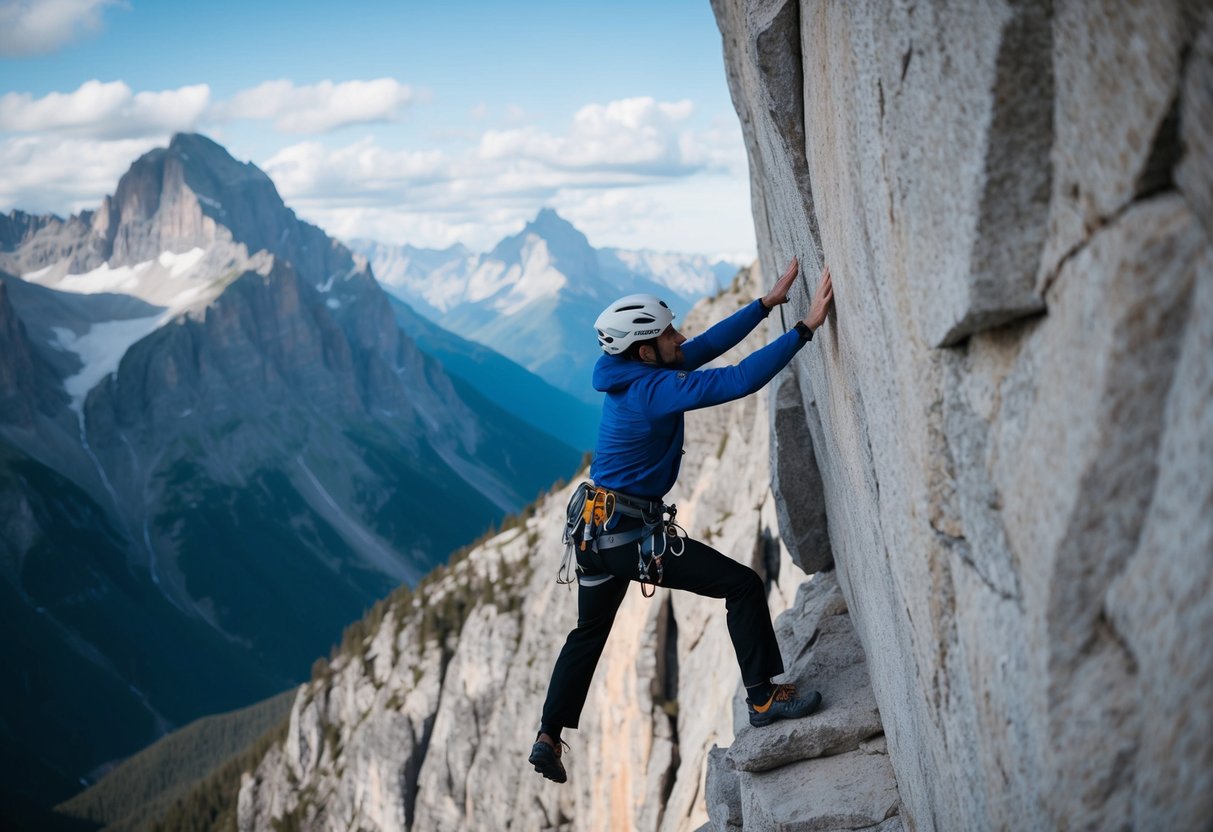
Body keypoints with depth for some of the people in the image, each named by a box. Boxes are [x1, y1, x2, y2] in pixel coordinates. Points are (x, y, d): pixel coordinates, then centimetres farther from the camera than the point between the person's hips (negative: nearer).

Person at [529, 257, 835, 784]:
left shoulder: (632, 375, 5)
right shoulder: (655, 387, -21)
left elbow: (707, 346, 10)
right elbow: (738, 381, -28)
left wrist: (768, 302, 8)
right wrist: (806, 327, -27)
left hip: (595, 530, 10)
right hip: (630, 532, -9)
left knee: (589, 634, 24)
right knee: (742, 584, -1)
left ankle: (548, 740, 30)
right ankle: (763, 699, 5)